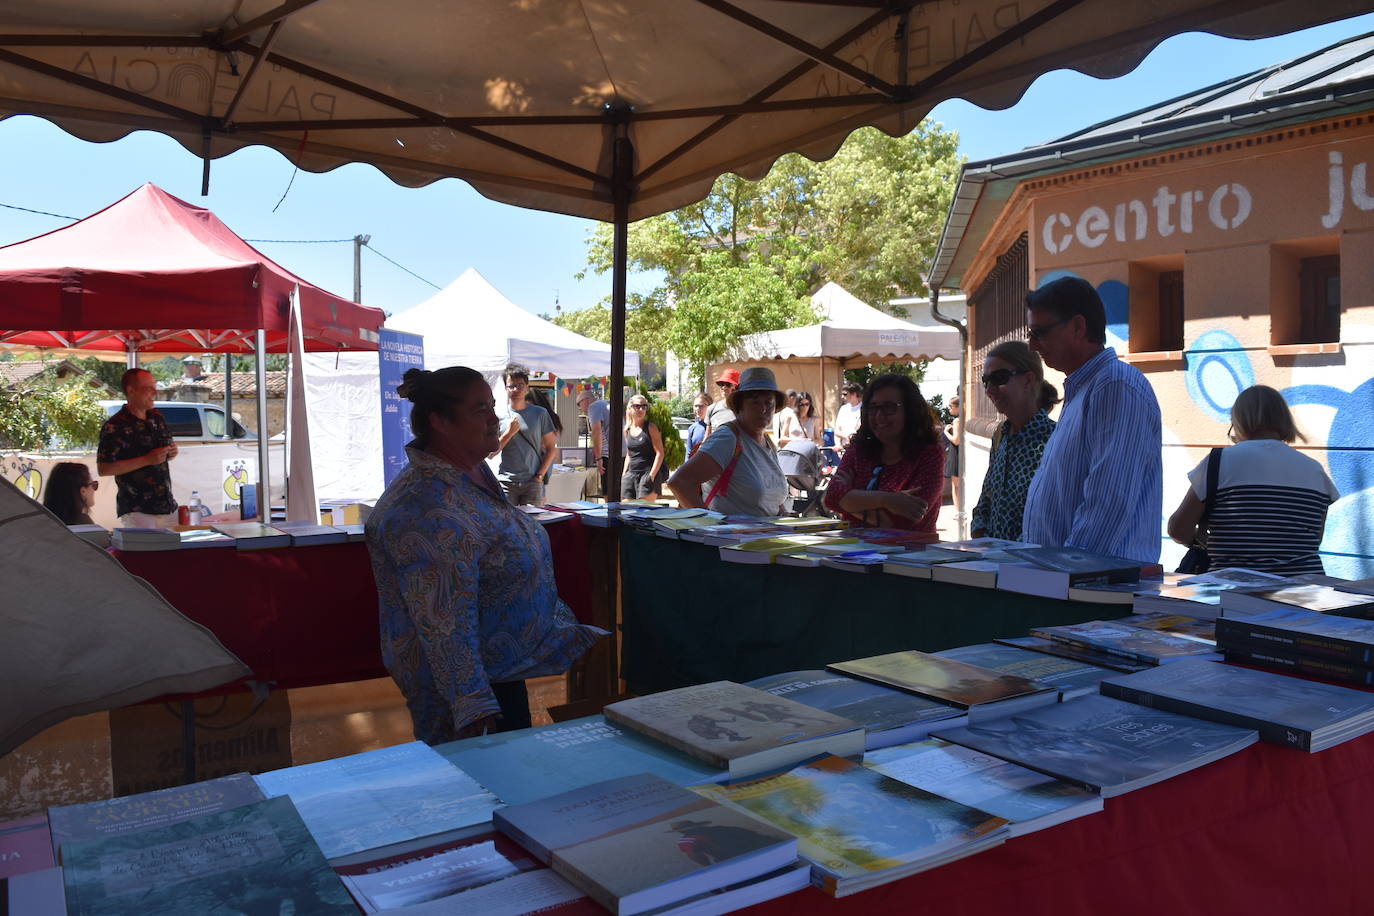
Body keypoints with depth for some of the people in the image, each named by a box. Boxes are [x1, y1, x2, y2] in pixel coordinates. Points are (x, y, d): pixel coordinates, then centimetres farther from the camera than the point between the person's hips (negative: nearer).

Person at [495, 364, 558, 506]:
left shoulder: (539, 413, 5)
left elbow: (551, 448, 8)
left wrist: (540, 474, -1)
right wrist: (508, 433, -9)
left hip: (533, 482, 0)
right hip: (506, 483, 0)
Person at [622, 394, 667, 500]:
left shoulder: (651, 427, -2)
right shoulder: (627, 430, 13)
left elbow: (659, 453, -7)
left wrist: (652, 475, -16)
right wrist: (624, 475, 13)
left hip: (648, 473, -5)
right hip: (631, 473, 6)